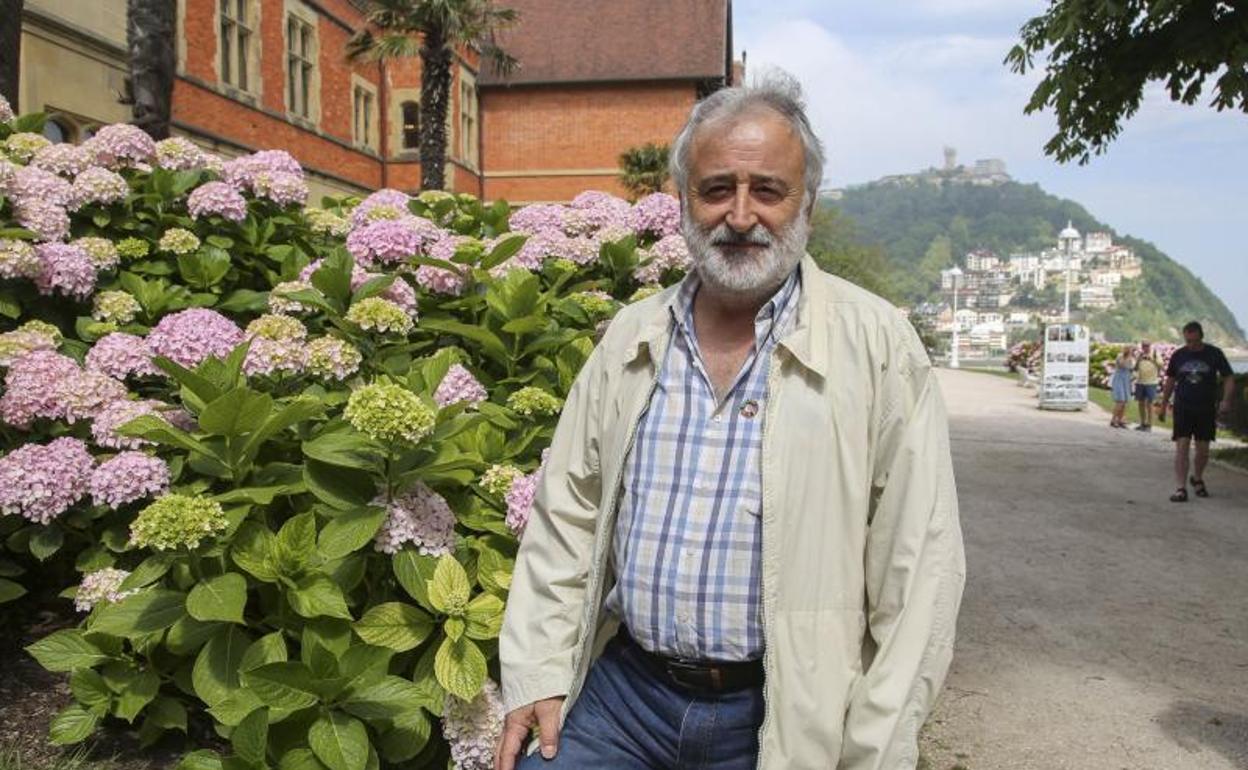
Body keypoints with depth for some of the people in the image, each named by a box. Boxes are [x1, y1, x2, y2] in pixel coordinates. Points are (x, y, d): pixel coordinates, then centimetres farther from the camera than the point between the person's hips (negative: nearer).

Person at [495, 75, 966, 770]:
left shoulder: (878, 346, -9)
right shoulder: (629, 339, 3)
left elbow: (919, 569, -10)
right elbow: (565, 515, 8)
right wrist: (537, 676, 3)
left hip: (783, 714, -2)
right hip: (621, 692, 3)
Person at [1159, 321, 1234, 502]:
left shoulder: (1214, 354, -3)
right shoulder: (1178, 355, 2)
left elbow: (1228, 378, -1)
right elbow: (1170, 381, 12)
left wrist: (1226, 401, -16)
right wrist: (1163, 405, 12)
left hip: (1206, 409, 0)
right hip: (1182, 408, 0)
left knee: (1203, 450, 9)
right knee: (1182, 447, -9)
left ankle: (1197, 479, 34)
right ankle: (1181, 488, -9)